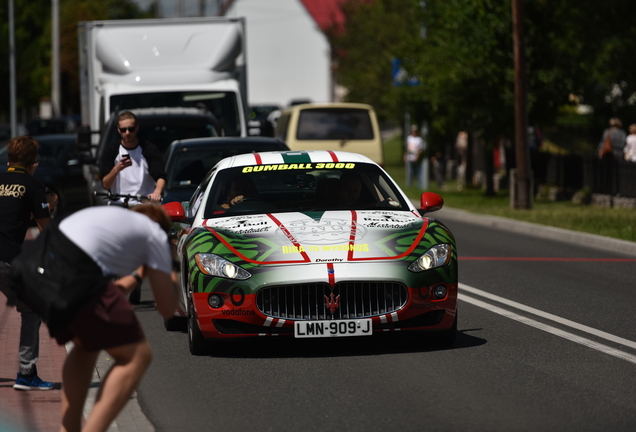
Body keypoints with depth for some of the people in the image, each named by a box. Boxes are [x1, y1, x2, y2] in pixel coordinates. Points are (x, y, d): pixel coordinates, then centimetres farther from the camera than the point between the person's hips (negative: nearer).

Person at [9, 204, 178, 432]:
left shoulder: (118, 218, 36)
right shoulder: (156, 235, 17)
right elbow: (166, 309, 17)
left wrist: (137, 276, 56)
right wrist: (170, 282, 37)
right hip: (73, 275, -8)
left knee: (86, 345, 30)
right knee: (137, 356, 5)